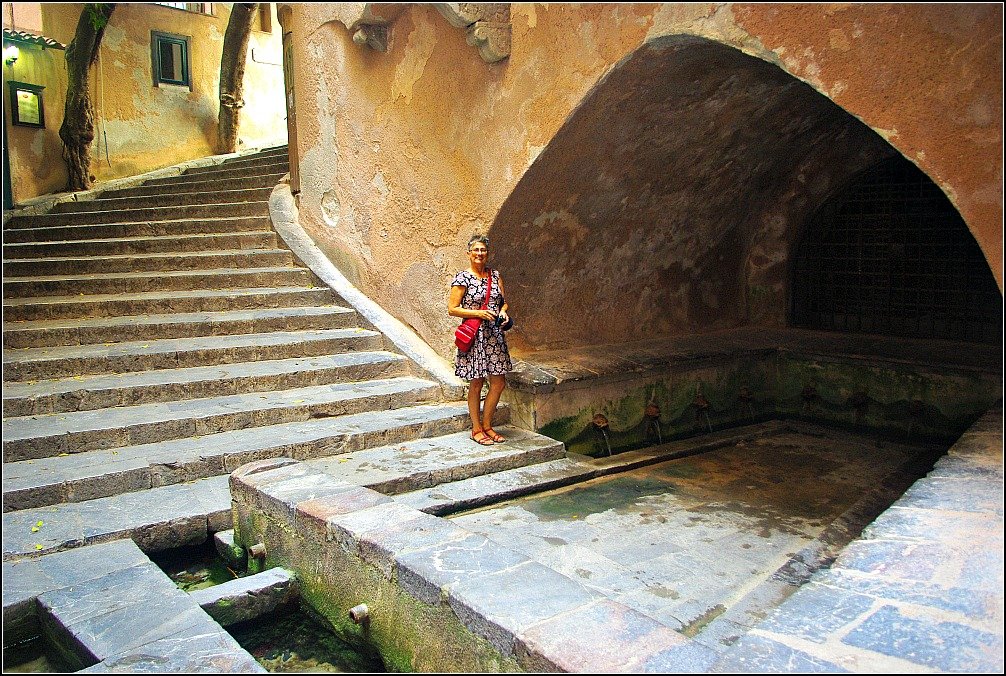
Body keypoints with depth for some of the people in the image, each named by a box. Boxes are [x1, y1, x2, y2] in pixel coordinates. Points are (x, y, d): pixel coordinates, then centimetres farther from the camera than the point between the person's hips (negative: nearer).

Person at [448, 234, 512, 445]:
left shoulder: (496, 275, 9)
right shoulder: (462, 278, -8)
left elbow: (503, 301, 16)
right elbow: (452, 309, -10)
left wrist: (503, 311, -7)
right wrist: (478, 313, -18)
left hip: (494, 335, 6)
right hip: (474, 335, -5)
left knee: (499, 383, 8)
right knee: (476, 384, 4)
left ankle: (487, 425, 24)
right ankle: (476, 429, 18)